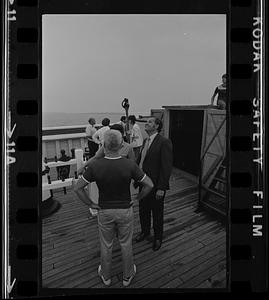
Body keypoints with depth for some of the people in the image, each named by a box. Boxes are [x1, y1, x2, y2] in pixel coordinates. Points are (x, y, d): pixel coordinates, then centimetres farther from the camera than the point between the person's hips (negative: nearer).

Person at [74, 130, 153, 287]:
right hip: (125, 210, 0)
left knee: (106, 245, 22)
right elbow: (149, 185, -13)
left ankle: (106, 276, 44)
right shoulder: (130, 165, -20)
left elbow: (78, 188, -12)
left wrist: (91, 204, -2)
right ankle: (127, 276, 41)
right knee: (126, 244, 20)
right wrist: (137, 199, -1)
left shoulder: (95, 165, -18)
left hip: (104, 211, 1)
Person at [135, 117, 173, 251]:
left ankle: (158, 238, 37)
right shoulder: (145, 141, 8)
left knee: (157, 213, 13)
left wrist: (161, 188, -21)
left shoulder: (164, 142, -17)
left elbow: (167, 166, -20)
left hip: (156, 186, -7)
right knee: (143, 210, 21)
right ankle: (145, 232, 46)